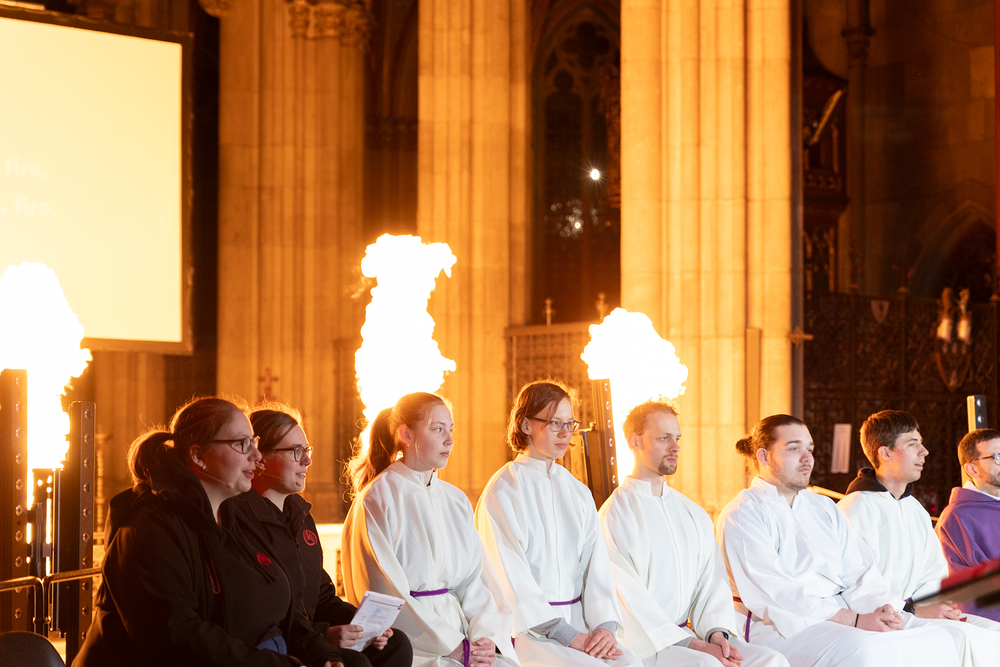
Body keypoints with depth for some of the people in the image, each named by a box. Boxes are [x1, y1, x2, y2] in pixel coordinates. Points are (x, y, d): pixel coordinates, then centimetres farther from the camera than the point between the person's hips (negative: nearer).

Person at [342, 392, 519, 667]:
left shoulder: (456, 500, 16)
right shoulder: (377, 501, -3)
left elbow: (475, 580, 11)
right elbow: (385, 593, -9)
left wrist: (485, 635, -8)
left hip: (459, 629, 6)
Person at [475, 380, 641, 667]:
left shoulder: (578, 492, 17)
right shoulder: (503, 491, -1)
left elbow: (596, 564, 8)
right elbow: (512, 576, -8)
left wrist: (605, 626, -10)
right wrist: (567, 635, -14)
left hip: (578, 621, 5)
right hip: (526, 630, -5)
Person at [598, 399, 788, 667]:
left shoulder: (694, 514, 18)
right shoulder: (614, 515, -3)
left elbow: (712, 580, 11)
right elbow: (630, 597, -11)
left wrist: (716, 631, -10)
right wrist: (692, 644, -17)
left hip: (687, 634, 6)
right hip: (640, 644, -6)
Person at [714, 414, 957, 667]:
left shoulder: (824, 508, 23)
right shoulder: (741, 515, -2)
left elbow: (858, 571, 14)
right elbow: (775, 593, -14)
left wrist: (881, 608, -10)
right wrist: (855, 620, -20)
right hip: (784, 626, -8)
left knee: (937, 639, -14)